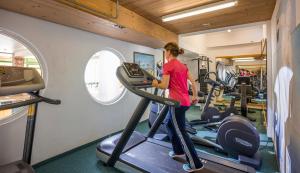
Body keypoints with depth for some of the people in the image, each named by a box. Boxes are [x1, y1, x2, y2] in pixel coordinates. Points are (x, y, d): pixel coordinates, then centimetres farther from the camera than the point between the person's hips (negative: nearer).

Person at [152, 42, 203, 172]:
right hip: (185, 101, 9)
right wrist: (195, 96, 21)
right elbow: (193, 81, 13)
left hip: (177, 102, -9)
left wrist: (156, 84, 5)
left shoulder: (167, 65, -10)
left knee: (181, 132, 2)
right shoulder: (183, 65, 14)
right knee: (170, 124, 24)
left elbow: (165, 86, -15)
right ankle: (178, 150, 36)